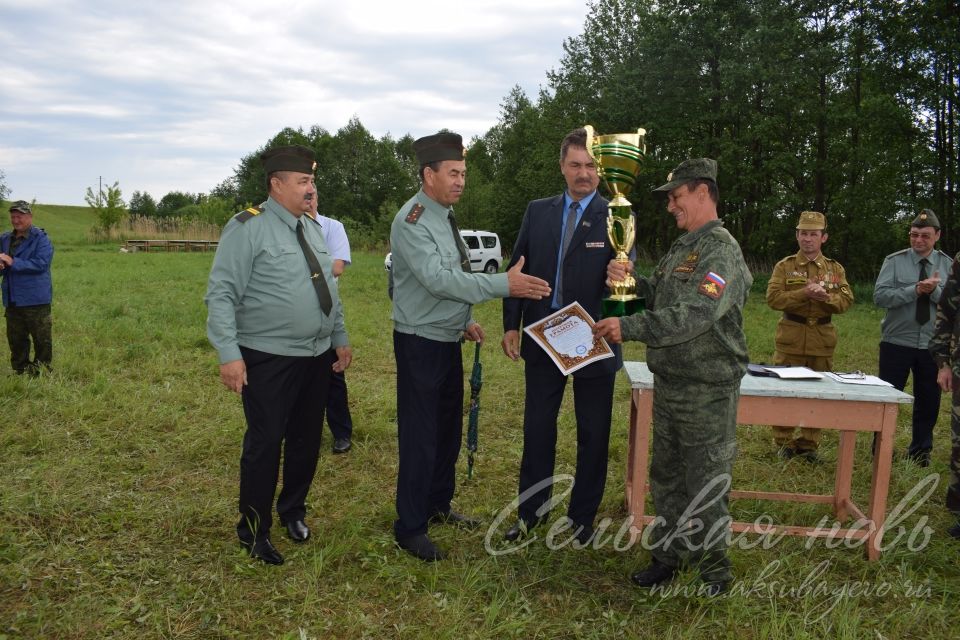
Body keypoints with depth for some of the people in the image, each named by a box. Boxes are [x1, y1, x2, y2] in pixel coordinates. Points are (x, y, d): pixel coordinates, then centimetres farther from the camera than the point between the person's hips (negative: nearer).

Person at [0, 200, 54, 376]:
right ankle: (20, 372, 25)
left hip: (36, 300, -6)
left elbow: (42, 263, -20)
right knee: (16, 340, 13)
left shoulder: (41, 239, -7)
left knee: (42, 339, -1)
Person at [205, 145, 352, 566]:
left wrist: (340, 338, 16)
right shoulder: (249, 227, -12)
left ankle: (293, 511, 36)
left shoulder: (312, 230, 11)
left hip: (317, 357, 7)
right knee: (265, 444, 1)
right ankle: (253, 530, 20)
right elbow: (221, 294, -16)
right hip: (269, 360, -7)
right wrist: (229, 354, -22)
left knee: (306, 440, 15)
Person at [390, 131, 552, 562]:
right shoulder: (412, 221, -18)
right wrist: (505, 285, -30)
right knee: (420, 434, -2)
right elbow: (438, 280, -28)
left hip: (448, 339, 9)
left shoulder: (445, 215, 11)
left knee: (449, 427, 18)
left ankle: (439, 505, 35)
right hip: (420, 343, -9)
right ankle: (409, 527, 13)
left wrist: (465, 321, 11)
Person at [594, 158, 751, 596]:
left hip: (707, 391, -8)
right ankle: (667, 556, 32)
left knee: (706, 485, 4)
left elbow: (694, 315, -28)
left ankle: (715, 571, 21)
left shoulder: (721, 251, -16)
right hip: (669, 383, 9)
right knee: (666, 478, 17)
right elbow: (662, 299, 18)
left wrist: (629, 328, -29)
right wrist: (632, 282, -1)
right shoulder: (682, 247, 13)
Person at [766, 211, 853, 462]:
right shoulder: (784, 266, 1)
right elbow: (773, 298, -10)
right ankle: (784, 443, 15)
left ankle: (809, 444, 20)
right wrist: (804, 293, -21)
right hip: (791, 338, -2)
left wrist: (826, 297, -21)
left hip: (822, 340, 2)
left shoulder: (835, 269, 8)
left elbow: (846, 300, -2)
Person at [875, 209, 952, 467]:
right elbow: (880, 296, -14)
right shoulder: (894, 261, -3)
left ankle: (921, 453, 28)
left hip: (933, 346, 2)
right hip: (896, 343, -2)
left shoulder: (948, 265, 4)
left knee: (928, 401, 12)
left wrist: (935, 290, -20)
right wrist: (915, 290, -21)